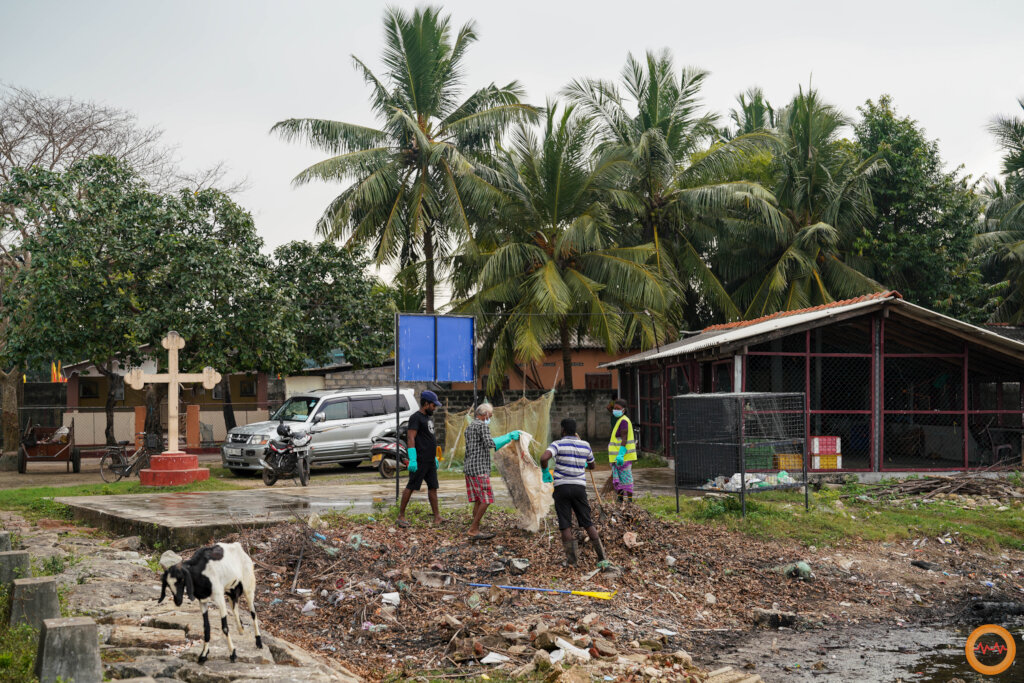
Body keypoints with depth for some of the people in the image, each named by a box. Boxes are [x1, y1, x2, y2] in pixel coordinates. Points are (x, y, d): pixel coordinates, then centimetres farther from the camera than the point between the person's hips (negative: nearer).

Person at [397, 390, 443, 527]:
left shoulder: (428, 418, 18)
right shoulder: (415, 417, -10)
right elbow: (411, 439, -17)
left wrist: (435, 457, 23)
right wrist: (412, 459, -23)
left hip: (430, 460, 9)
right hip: (419, 460, -9)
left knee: (433, 487, 7)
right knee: (410, 487, -4)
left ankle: (437, 517, 8)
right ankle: (401, 515, 2)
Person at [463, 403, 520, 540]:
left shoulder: (469, 427, 20)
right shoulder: (482, 426, -9)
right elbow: (489, 443, -21)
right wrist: (509, 436, -16)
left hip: (469, 467, 10)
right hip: (479, 468, -10)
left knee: (478, 500, 9)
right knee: (486, 499, -9)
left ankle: (475, 531, 7)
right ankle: (473, 530, -10)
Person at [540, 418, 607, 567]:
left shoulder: (558, 444, -5)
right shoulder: (585, 445, 7)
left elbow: (544, 458, -23)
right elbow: (591, 465, 22)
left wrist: (545, 472, -5)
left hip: (562, 487, -3)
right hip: (579, 486, 3)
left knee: (565, 525, 1)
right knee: (587, 523, 10)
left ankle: (571, 560, -5)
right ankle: (601, 556, 7)